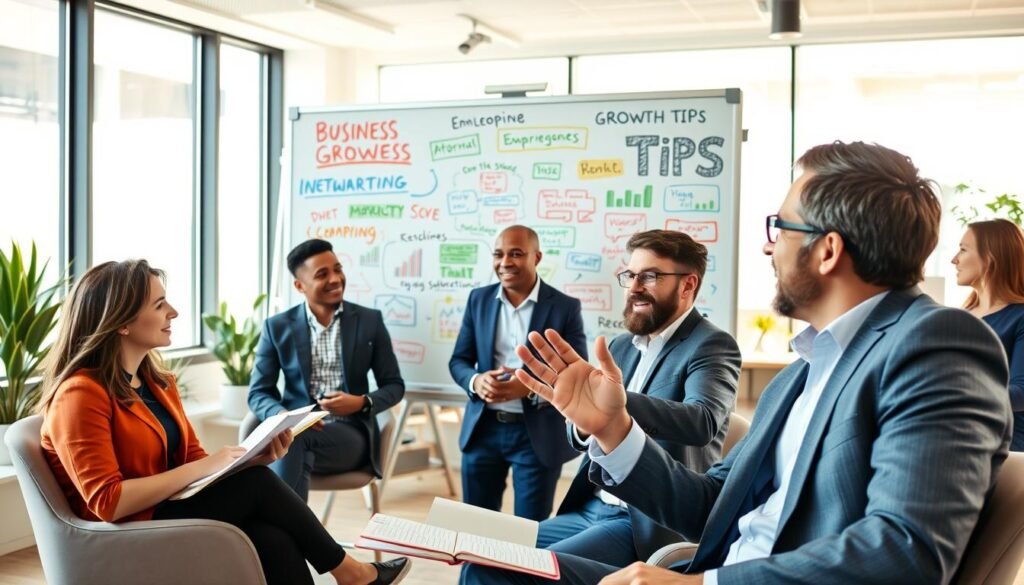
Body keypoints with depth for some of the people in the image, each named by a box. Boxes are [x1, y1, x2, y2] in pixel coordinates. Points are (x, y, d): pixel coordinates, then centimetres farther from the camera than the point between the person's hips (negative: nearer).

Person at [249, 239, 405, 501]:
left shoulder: (370, 321, 7)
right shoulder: (277, 327, 7)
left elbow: (394, 385, 10)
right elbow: (258, 393, 7)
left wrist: (362, 403, -12)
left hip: (351, 434, 0)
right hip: (293, 430, 1)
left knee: (293, 442, -34)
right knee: (291, 445, -38)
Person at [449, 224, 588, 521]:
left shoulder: (565, 307, -6)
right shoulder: (478, 299, 6)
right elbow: (459, 360, 8)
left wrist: (531, 386, -25)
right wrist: (476, 381, -15)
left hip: (537, 434, -3)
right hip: (483, 429, 3)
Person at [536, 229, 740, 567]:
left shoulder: (711, 346, -10)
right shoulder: (622, 346, 13)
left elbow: (703, 422, -30)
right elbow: (580, 435, 11)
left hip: (646, 523, -7)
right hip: (590, 507, 7)